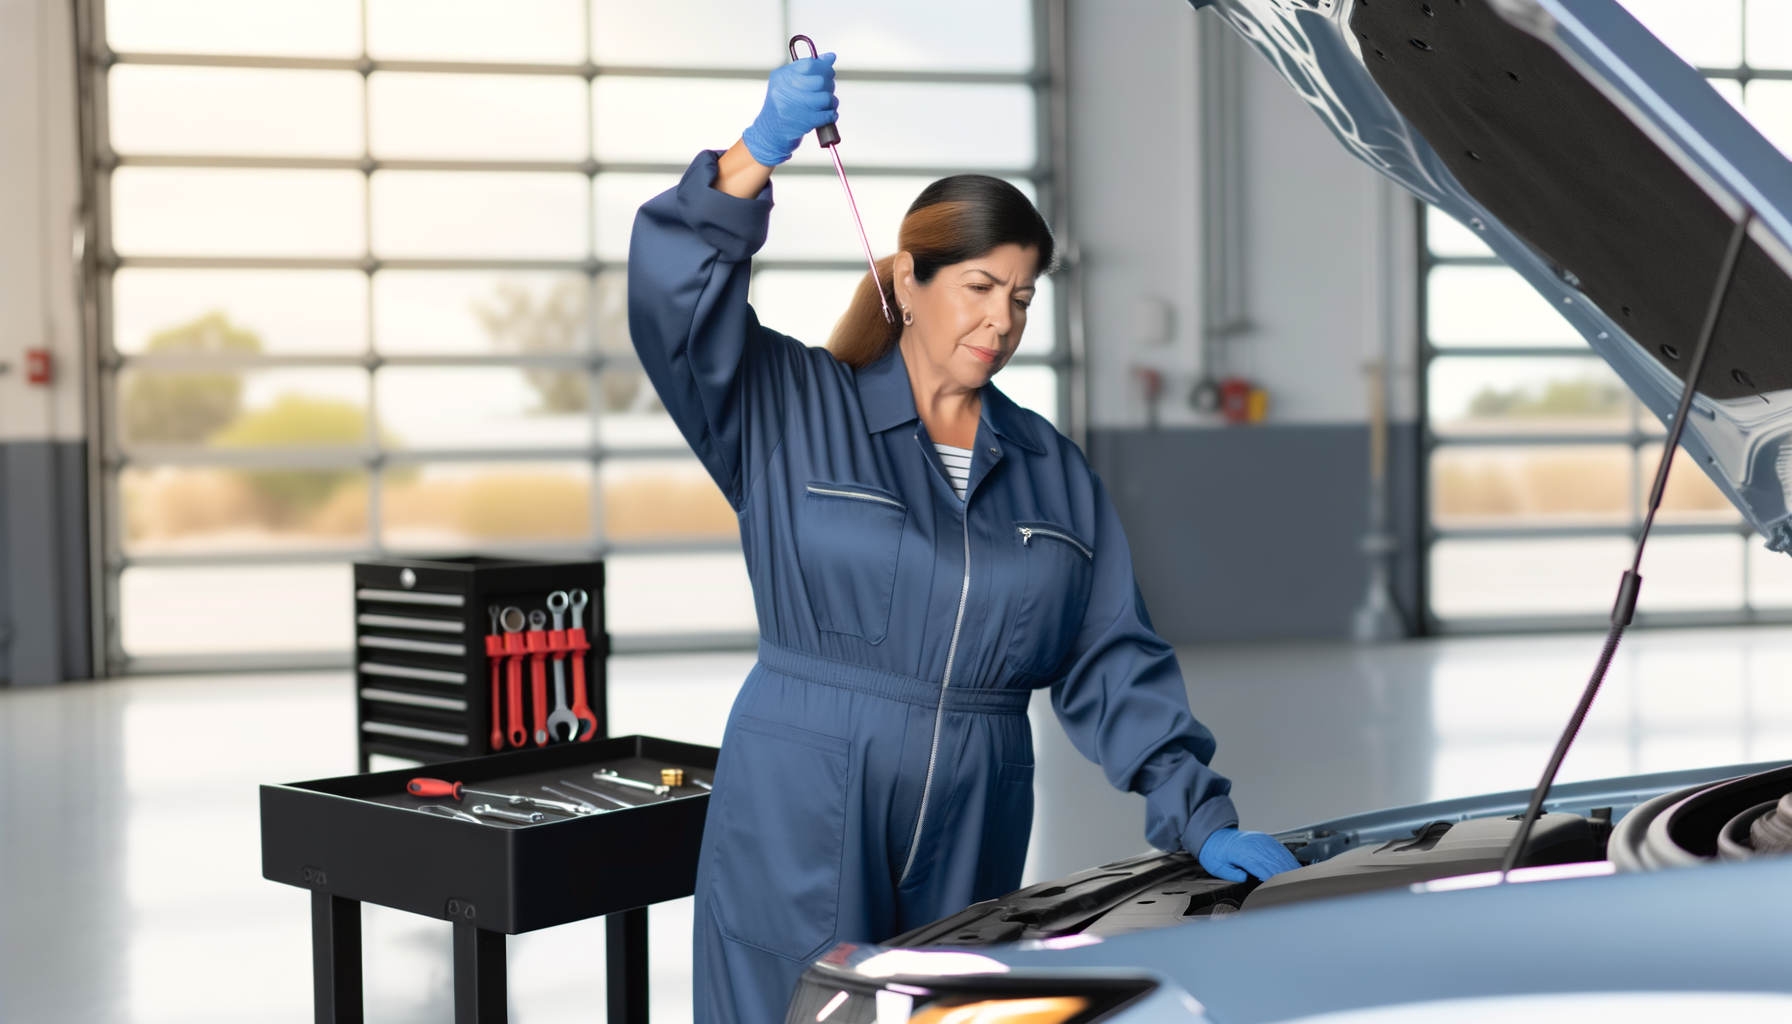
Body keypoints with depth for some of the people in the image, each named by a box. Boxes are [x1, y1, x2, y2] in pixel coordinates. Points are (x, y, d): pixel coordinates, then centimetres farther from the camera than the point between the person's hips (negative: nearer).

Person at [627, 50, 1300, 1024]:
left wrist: (1202, 815, 0)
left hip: (970, 847, 4)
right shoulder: (793, 411, 2)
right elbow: (672, 300, -14)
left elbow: (1115, 667, 9)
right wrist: (757, 155, -26)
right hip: (798, 830, -3)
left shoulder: (1052, 473, 12)